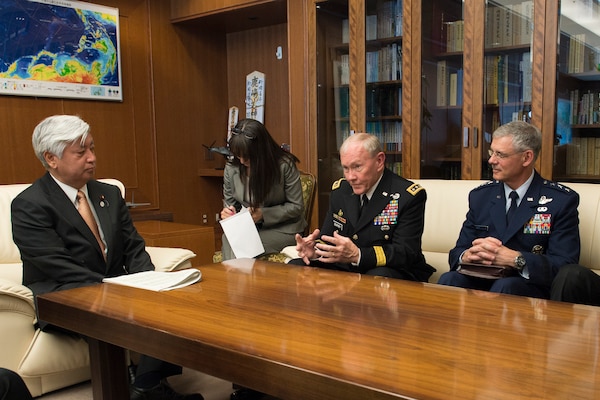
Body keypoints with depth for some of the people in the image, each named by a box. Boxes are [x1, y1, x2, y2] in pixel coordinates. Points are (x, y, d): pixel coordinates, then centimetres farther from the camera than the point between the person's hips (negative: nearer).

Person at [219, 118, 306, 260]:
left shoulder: (285, 165, -11)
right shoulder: (231, 169, 0)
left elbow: (296, 206, -7)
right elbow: (229, 203, 14)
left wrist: (263, 214, -18)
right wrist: (227, 212, -11)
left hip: (283, 229, -3)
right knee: (228, 239, -30)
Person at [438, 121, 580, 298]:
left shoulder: (562, 200, -2)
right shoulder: (480, 196, 9)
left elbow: (564, 265, -10)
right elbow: (457, 252, 9)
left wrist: (514, 258, -25)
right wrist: (468, 255, -17)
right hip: (481, 281, 3)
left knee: (504, 286, -36)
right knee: (448, 279, -27)